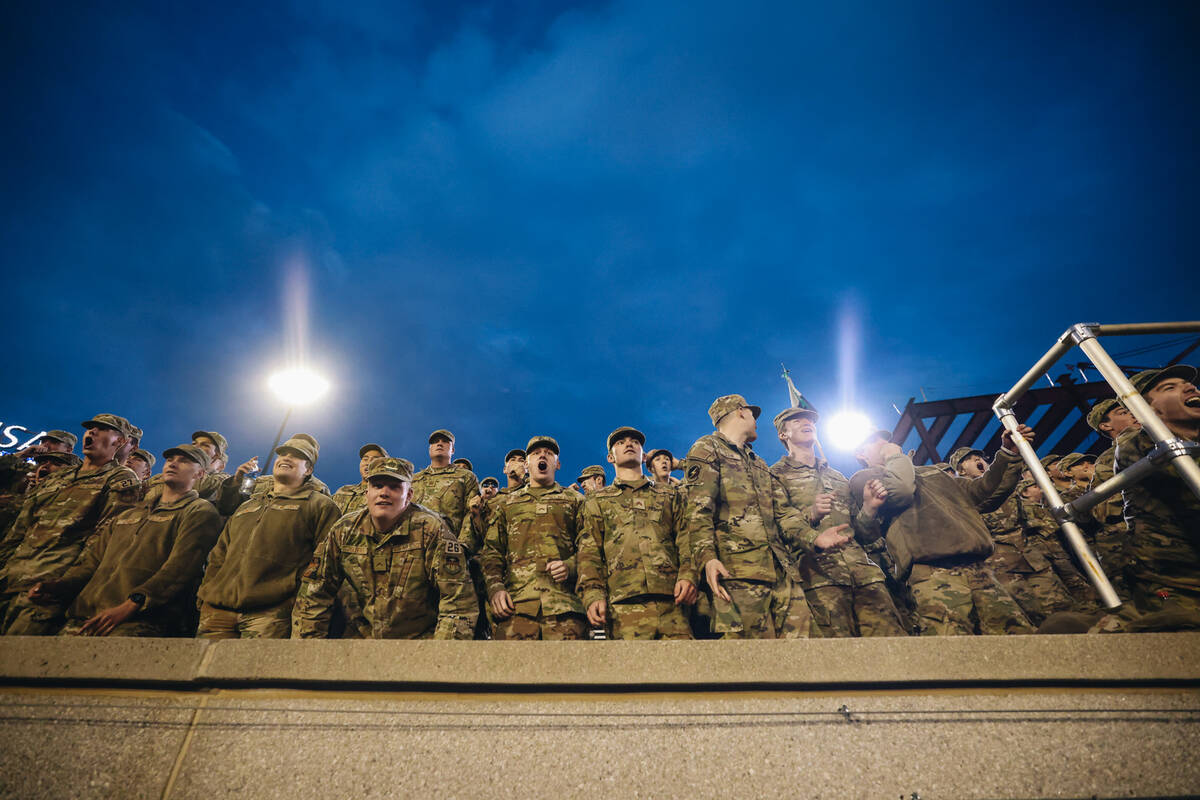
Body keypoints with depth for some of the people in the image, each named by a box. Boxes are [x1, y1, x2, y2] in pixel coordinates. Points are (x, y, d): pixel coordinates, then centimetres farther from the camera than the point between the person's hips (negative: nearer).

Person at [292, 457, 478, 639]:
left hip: (421, 635, -2)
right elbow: (313, 597, 10)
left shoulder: (430, 529, -9)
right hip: (363, 633, 3)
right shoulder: (344, 530, 4)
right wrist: (307, 638, 3)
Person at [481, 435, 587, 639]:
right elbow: (491, 551, 16)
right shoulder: (505, 503, 24)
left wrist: (571, 567, -9)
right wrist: (494, 587, -2)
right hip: (515, 603, 1)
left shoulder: (575, 501, 19)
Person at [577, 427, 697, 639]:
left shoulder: (670, 496, 25)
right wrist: (593, 594, -7)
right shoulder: (596, 500, 20)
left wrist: (688, 574, -7)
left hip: (672, 600, 1)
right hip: (626, 604, -1)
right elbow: (589, 552, 10)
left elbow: (686, 540, 13)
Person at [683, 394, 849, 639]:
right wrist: (707, 557, -21)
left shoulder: (759, 464, 32)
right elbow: (698, 510, -6)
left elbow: (783, 511, 20)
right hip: (738, 570, -7)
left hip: (782, 571, 7)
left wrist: (813, 536, 0)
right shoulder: (707, 449, 8)